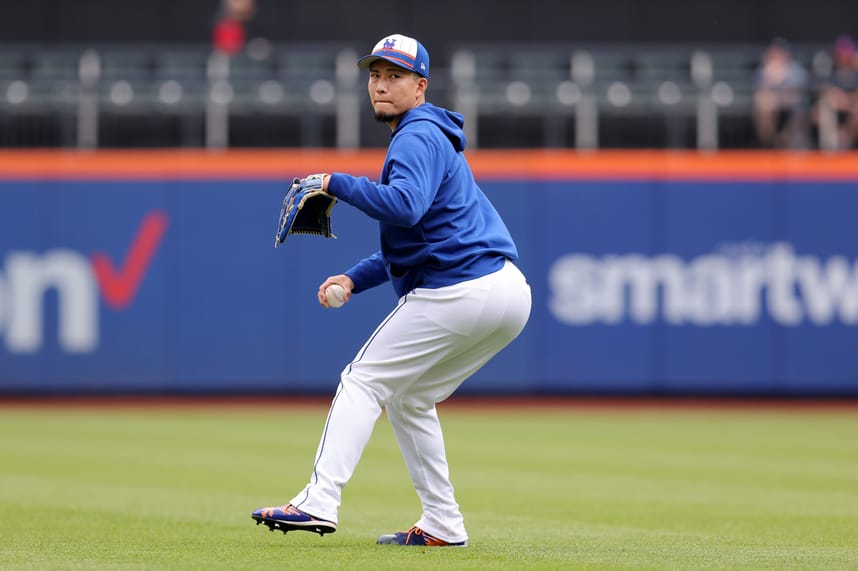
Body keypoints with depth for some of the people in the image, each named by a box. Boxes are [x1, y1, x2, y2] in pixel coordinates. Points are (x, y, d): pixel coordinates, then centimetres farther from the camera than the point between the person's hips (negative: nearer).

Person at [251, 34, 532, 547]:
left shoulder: (418, 138, -7)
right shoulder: (429, 138, 26)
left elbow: (405, 206, -28)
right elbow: (412, 239, 28)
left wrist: (336, 182, -18)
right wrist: (355, 279, 16)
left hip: (458, 291, -10)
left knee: (365, 381, -4)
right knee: (409, 399, 21)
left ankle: (320, 502, -13)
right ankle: (442, 525, 17)